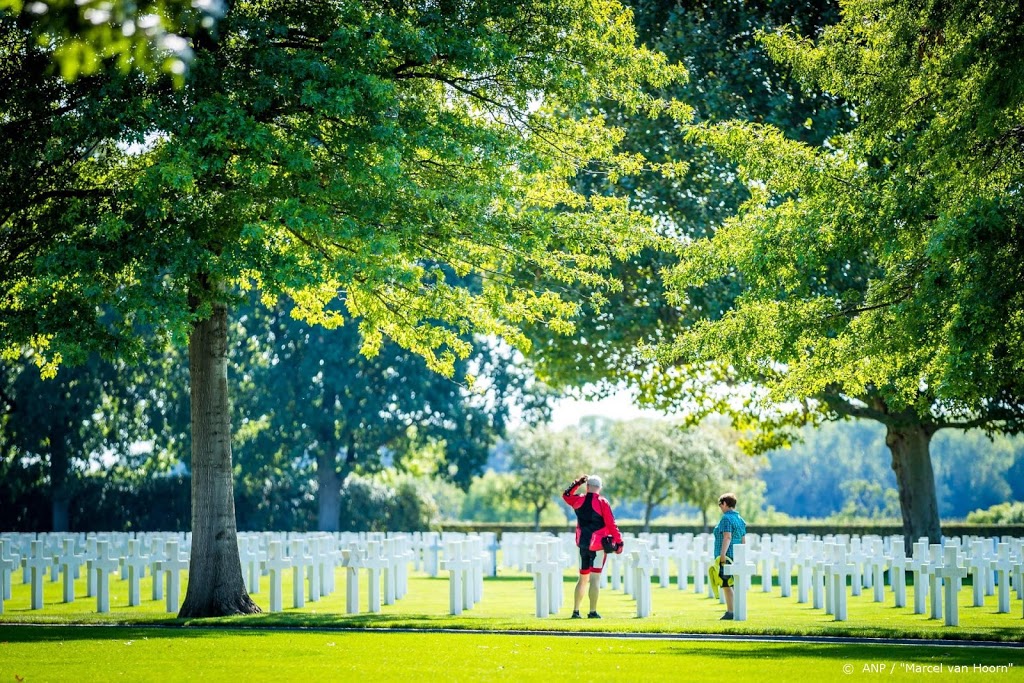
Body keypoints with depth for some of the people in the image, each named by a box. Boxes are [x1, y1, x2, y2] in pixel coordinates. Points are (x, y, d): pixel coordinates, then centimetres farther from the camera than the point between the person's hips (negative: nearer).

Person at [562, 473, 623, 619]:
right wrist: (618, 541, -7)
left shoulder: (578, 500, 2)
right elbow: (611, 524, -12)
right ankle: (593, 612, -10)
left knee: (583, 578, 15)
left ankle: (575, 611, 15)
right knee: (595, 578, -6)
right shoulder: (602, 502, -10)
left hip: (583, 544, 4)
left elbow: (566, 495, 24)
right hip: (598, 545, -4)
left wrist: (577, 483, 26)